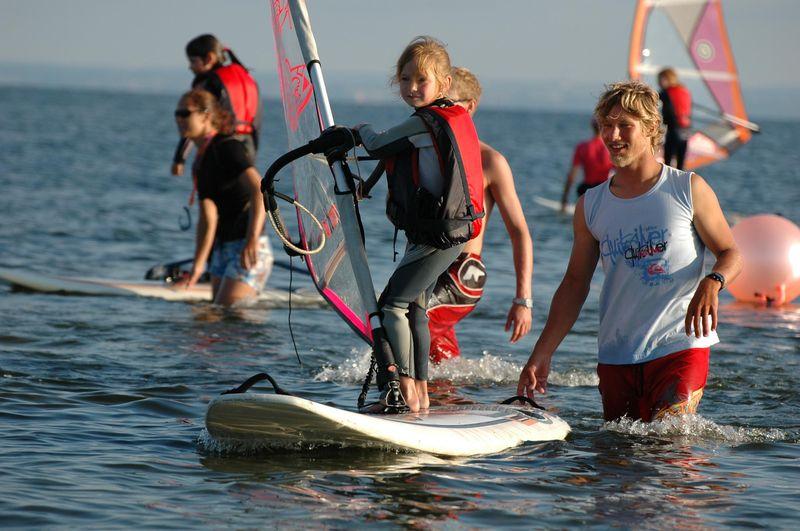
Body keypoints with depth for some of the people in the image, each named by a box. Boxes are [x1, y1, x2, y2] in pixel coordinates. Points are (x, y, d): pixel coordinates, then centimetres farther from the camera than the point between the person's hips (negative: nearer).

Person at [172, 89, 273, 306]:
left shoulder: (227, 148, -13)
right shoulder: (201, 159, 13)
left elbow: (259, 189, -27)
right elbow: (208, 217, 13)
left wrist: (252, 239, -38)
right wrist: (198, 266, 9)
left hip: (249, 250, -9)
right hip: (224, 248, 9)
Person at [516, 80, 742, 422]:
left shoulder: (689, 190, 1)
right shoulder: (590, 206, 10)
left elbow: (731, 254, 5)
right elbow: (575, 284, 14)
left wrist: (712, 283, -20)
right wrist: (541, 355, 8)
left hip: (680, 347, -4)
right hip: (615, 356, 4)